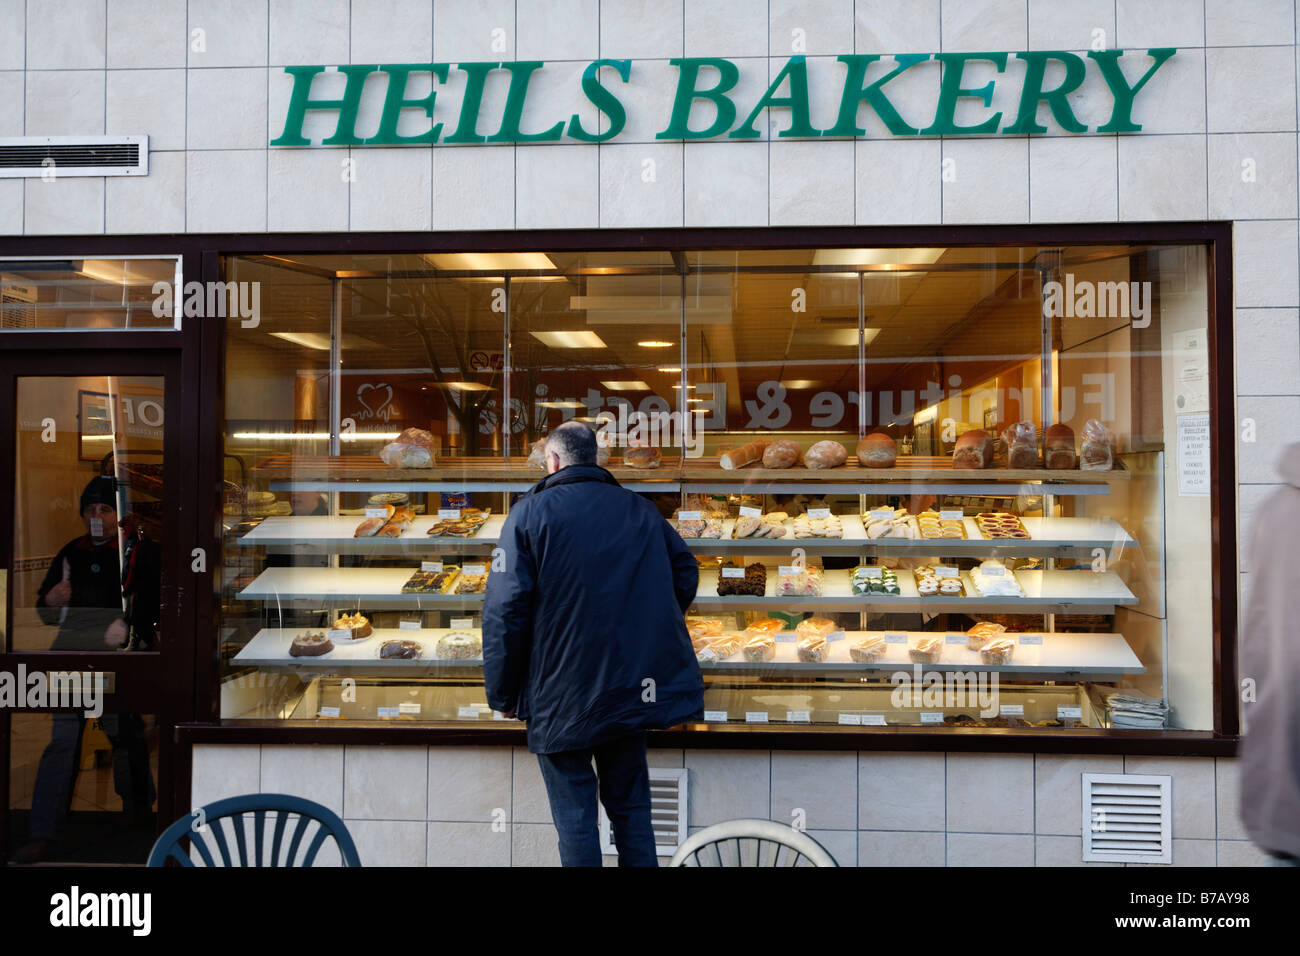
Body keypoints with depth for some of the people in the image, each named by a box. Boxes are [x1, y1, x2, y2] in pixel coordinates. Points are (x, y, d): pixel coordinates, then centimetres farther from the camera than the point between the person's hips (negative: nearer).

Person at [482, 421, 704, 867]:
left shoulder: (530, 513, -7)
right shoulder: (640, 509, 7)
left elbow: (504, 610, -13)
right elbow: (685, 573, 11)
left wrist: (503, 693, -4)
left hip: (564, 696, -4)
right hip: (635, 688, 4)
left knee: (575, 814, 7)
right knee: (629, 804, 17)